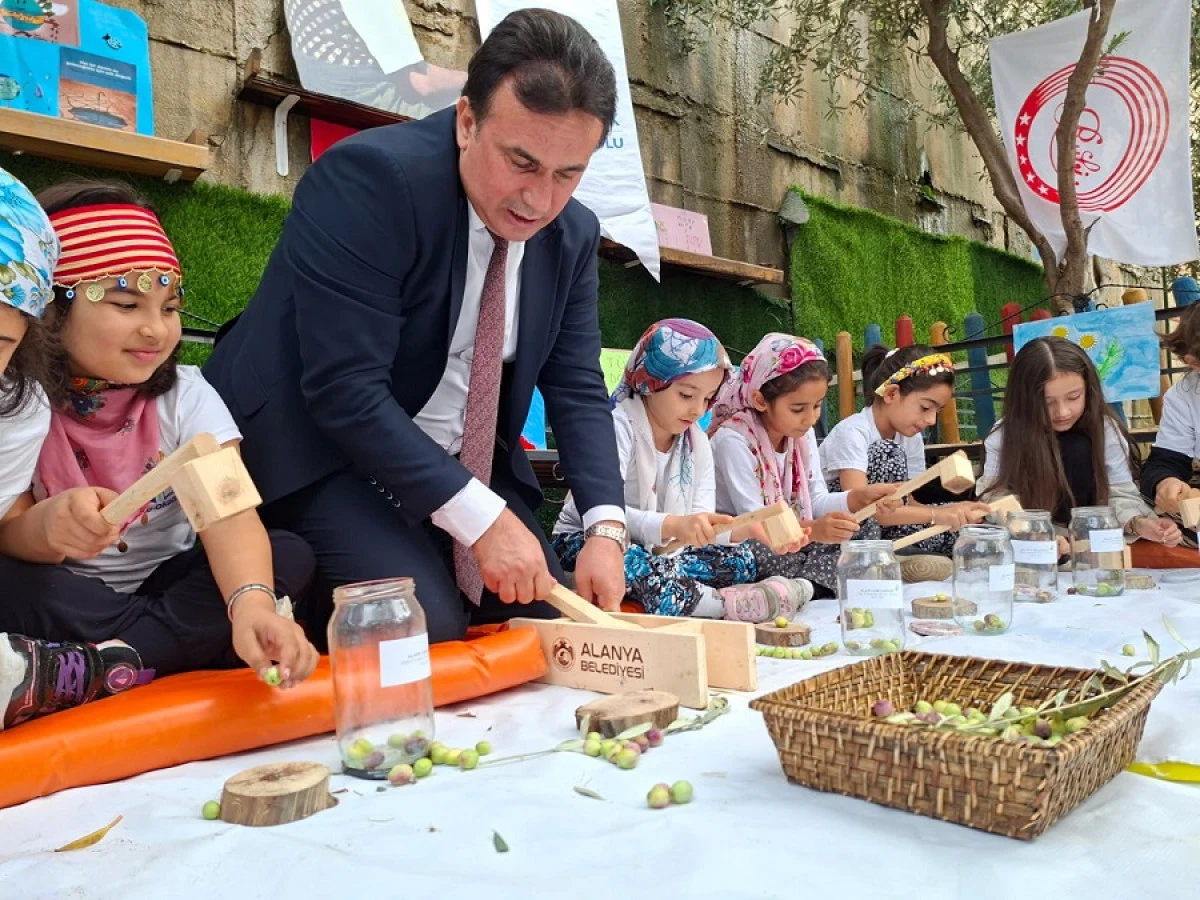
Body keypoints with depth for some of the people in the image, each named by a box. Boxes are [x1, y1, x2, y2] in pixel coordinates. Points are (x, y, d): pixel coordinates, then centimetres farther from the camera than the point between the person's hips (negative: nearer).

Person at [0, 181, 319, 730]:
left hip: (168, 589, 2)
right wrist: (49, 526, -40)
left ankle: (67, 675, -29)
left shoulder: (184, 396, -10)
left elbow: (229, 512, -25)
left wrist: (251, 605, -46)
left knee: (290, 557, -23)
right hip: (67, 603, -2)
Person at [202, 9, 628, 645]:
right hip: (316, 451, -6)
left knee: (550, 624, 0)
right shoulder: (367, 178, -24)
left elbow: (577, 390, -2)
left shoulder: (574, 234, -3)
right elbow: (345, 390, -29)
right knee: (425, 628, -23)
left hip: (462, 463, 6)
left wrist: (606, 527, -16)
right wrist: (483, 518, -31)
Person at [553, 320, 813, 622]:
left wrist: (739, 530, -25)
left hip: (663, 552, 6)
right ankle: (724, 602, -31)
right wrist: (672, 525, -46)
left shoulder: (697, 442, 3)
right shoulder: (619, 428, -18)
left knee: (778, 558, -4)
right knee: (619, 561, -42)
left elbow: (698, 523, -5)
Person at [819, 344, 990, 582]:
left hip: (879, 531, 7)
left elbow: (907, 503, 2)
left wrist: (949, 511, -18)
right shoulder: (851, 433, -21)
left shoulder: (911, 437, 3)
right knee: (888, 453, -25)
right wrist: (934, 514, -38)